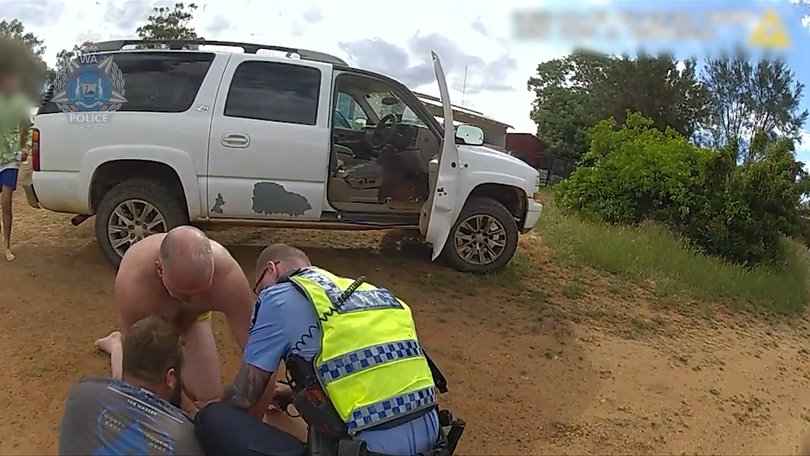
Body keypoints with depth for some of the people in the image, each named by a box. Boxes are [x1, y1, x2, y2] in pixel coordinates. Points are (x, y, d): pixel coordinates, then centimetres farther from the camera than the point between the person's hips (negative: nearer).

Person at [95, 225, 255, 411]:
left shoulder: (228, 275, -43)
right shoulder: (133, 279, -45)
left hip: (193, 313, 1)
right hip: (146, 314, -1)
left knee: (207, 395, 0)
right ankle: (117, 344, 27)